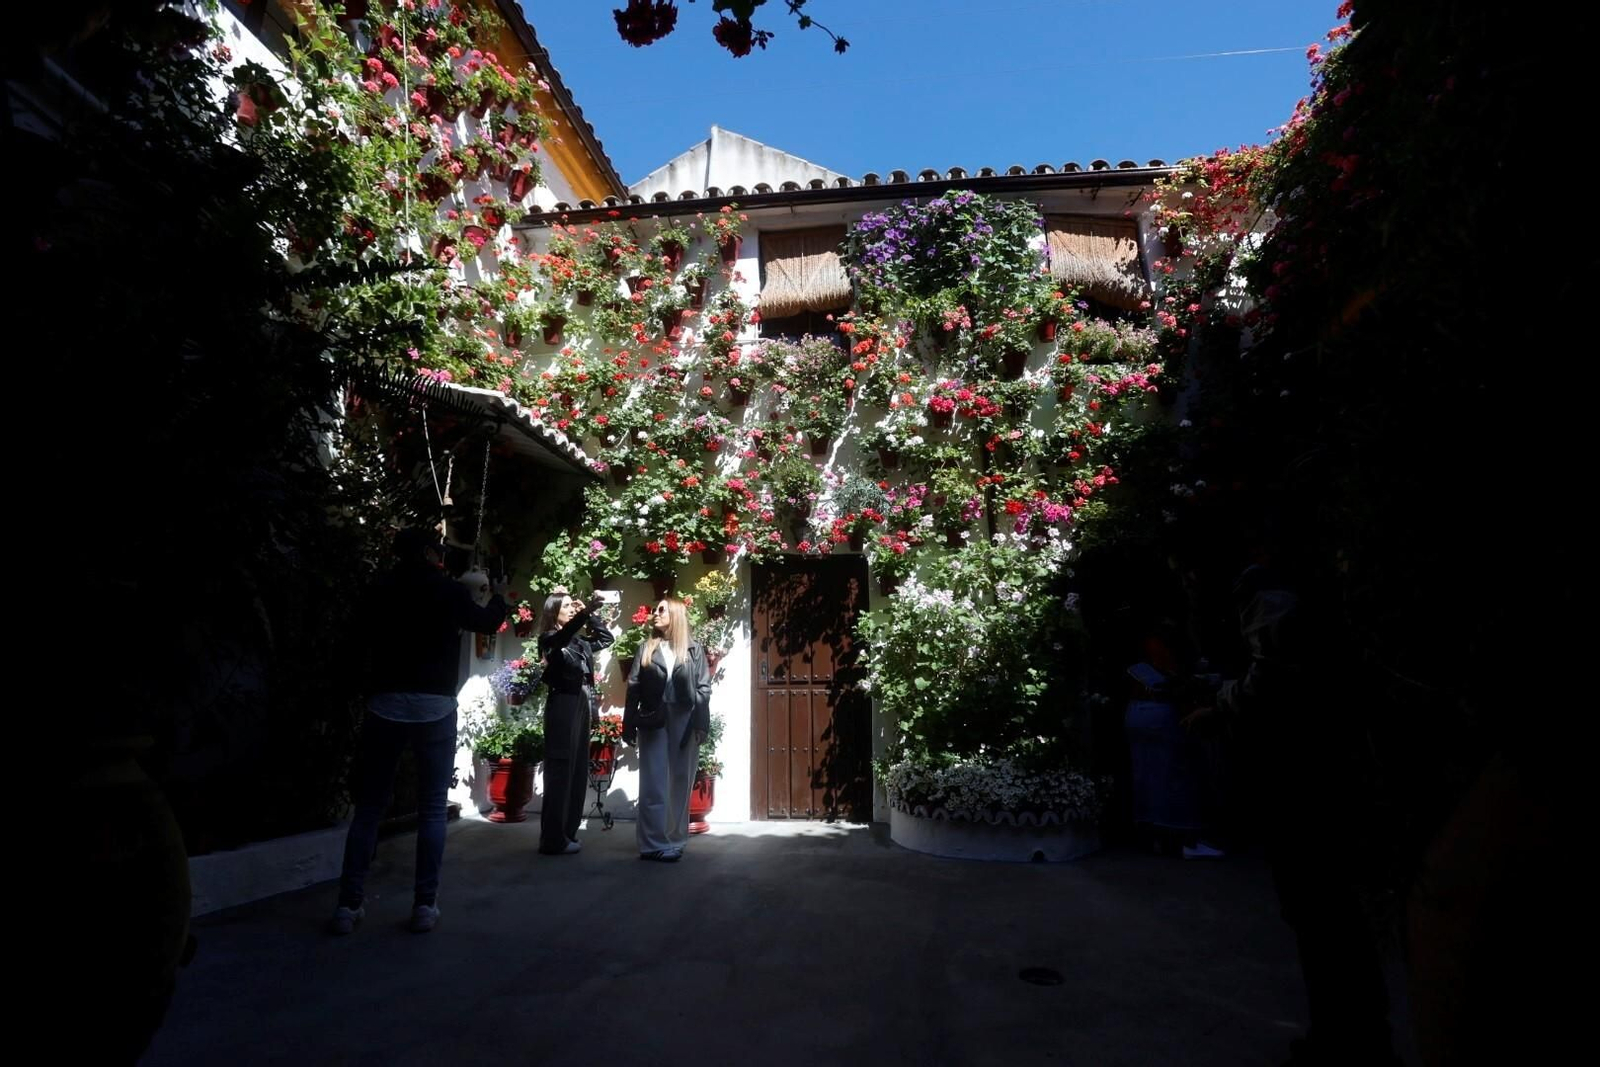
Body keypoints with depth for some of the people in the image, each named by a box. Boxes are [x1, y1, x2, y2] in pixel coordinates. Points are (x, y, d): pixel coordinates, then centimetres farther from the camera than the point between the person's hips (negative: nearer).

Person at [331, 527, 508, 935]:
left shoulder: (379, 590, 7)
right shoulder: (449, 590, -1)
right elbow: (487, 622, 13)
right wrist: (497, 596, 30)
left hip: (385, 706, 2)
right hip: (435, 707, -2)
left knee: (369, 808, 12)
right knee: (432, 809, 6)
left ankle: (349, 905, 12)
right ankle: (425, 904, 7)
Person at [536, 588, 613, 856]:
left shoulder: (580, 641, 14)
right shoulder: (549, 638, -5)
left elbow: (607, 638, 23)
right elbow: (564, 634, -28)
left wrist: (589, 615, 11)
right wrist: (585, 612, -44)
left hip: (582, 706, 7)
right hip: (563, 707, -7)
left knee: (578, 771, 10)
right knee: (560, 771, -4)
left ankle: (568, 832, 18)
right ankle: (553, 839, 2)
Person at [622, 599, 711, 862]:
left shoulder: (693, 649, 6)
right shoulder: (646, 648, 9)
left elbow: (704, 688, 1)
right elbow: (634, 688, 5)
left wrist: (700, 723, -9)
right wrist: (628, 725, -2)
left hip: (684, 721, 0)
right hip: (652, 721, 0)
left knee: (680, 783, 6)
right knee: (653, 784, 1)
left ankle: (674, 840, 17)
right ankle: (654, 843, 6)